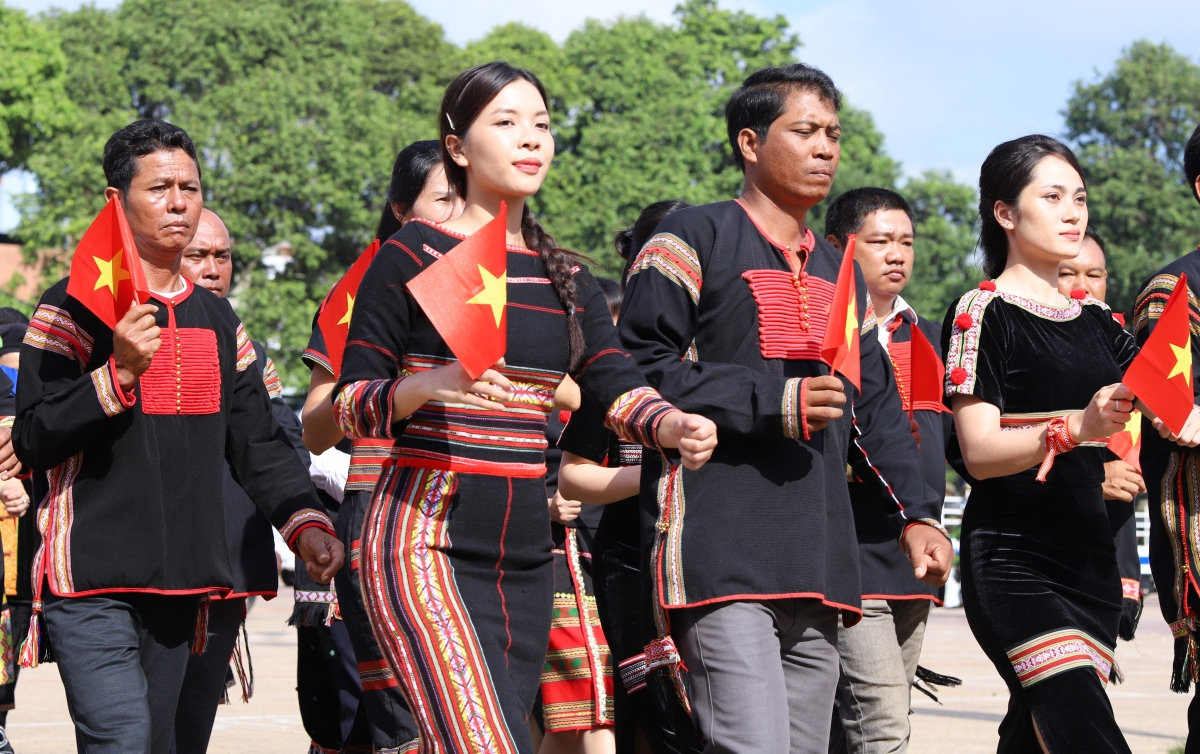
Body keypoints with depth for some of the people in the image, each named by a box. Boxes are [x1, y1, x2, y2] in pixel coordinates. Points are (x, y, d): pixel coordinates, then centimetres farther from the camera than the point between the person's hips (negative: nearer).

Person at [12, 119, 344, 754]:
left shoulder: (216, 319, 16)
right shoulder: (73, 307, -4)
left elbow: (258, 443, 17)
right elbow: (32, 440, -10)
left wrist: (304, 522, 0)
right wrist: (119, 373, -22)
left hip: (178, 581, 6)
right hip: (91, 580, -6)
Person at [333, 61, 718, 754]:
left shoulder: (565, 277, 15)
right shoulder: (412, 255, -1)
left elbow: (618, 386, 4)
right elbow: (348, 405, -4)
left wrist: (671, 424, -18)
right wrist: (431, 385, -23)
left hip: (525, 555, 6)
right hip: (426, 543, -6)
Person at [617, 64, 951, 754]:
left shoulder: (840, 274, 24)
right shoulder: (695, 241, 1)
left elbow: (877, 407, 28)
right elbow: (640, 370, -9)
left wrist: (919, 511, 16)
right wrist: (775, 402, -15)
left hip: (819, 562, 7)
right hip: (722, 553, -7)